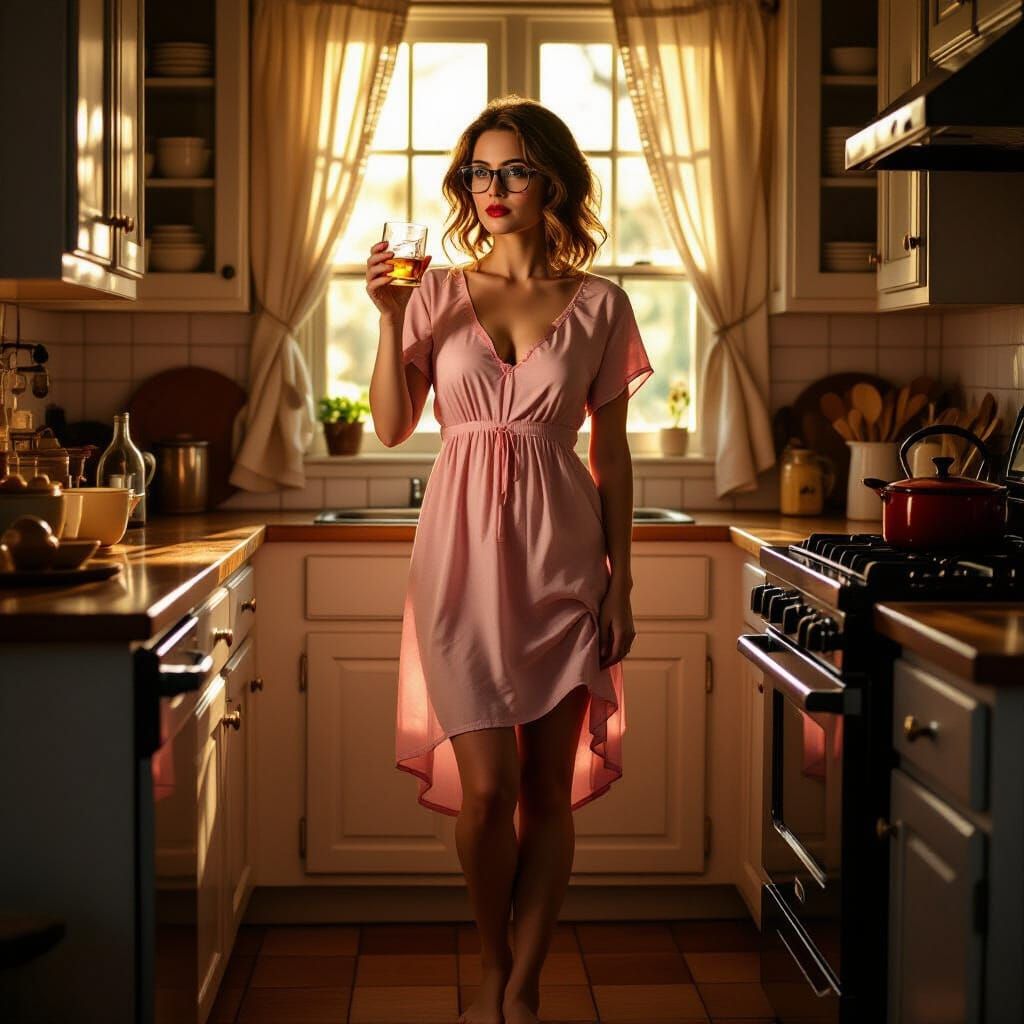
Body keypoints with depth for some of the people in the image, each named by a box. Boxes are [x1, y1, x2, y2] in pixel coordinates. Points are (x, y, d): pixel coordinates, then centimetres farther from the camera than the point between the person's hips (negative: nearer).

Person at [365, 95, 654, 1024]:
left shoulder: (598, 305, 3)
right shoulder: (439, 293, 5)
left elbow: (612, 454, 5)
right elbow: (391, 428, 1)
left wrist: (620, 583, 2)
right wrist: (389, 319, -10)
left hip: (560, 558, 0)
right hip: (464, 554, 0)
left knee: (549, 790, 4)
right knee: (486, 789, -3)